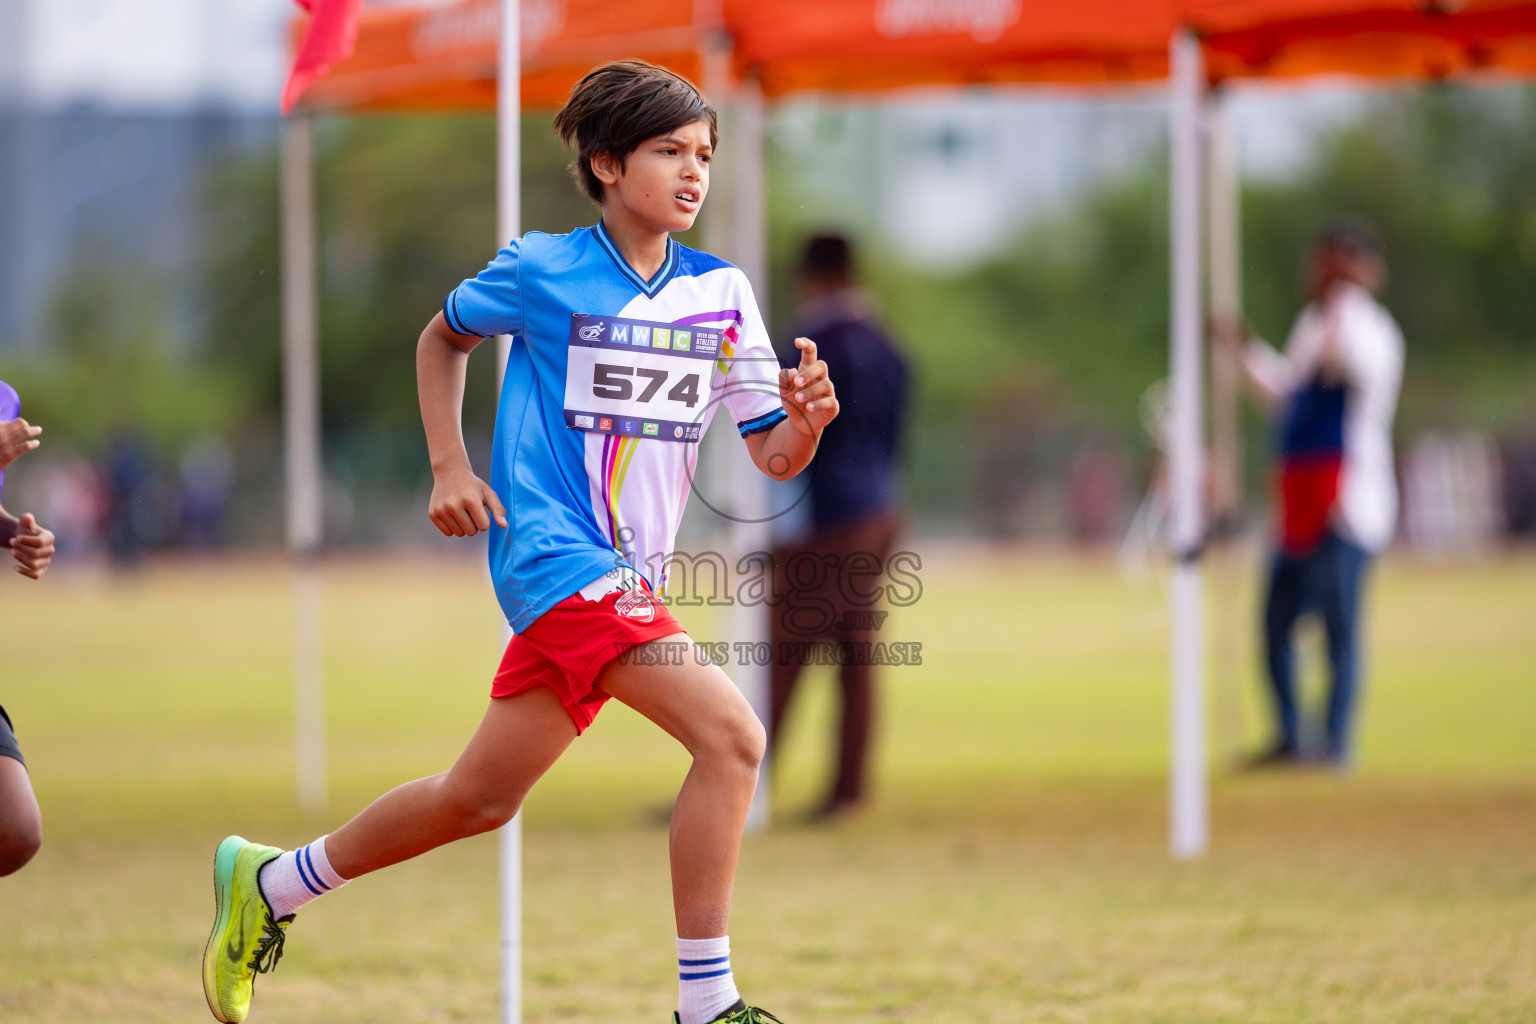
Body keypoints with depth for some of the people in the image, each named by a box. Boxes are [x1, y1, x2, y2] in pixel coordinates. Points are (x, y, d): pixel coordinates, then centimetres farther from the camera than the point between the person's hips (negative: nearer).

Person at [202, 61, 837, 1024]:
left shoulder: (722, 291, 5)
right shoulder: (542, 269, -4)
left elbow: (774, 456, 5)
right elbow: (443, 338, 14)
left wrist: (806, 418, -17)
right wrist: (449, 467, 5)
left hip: (627, 575, 6)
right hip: (553, 550, -6)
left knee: (479, 799, 15)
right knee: (731, 734, -21)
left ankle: (267, 884, 34)